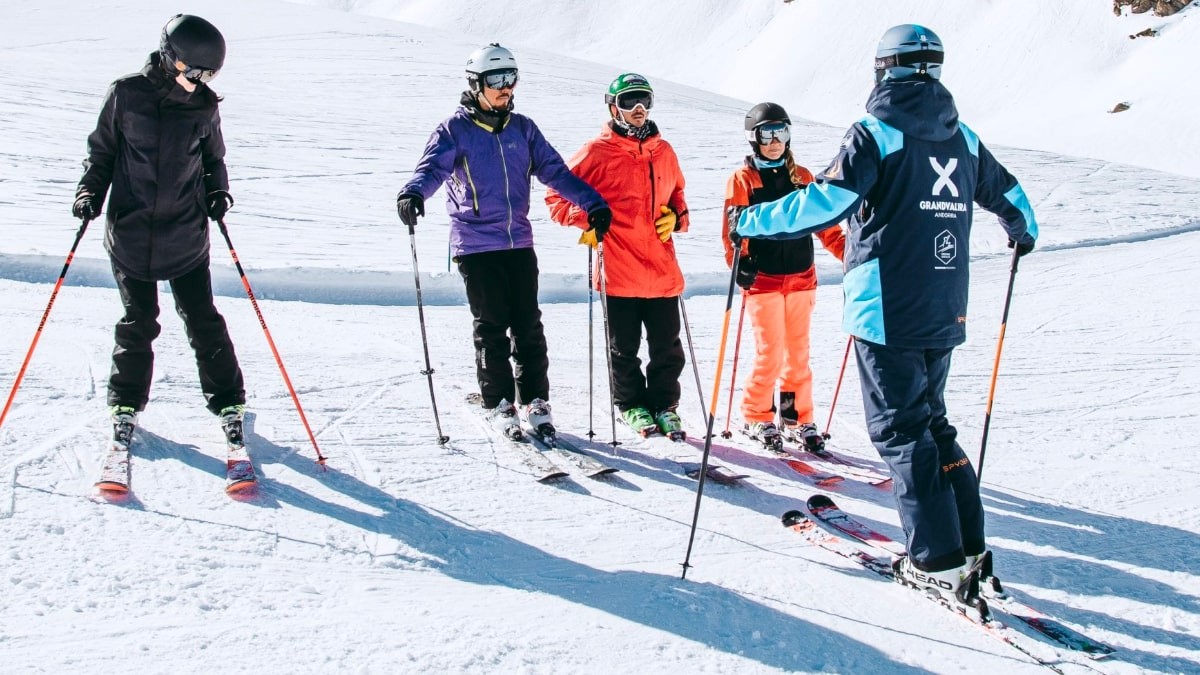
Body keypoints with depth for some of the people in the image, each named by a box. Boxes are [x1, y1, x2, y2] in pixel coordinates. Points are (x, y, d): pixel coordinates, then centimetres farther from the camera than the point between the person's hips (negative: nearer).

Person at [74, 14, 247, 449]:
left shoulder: (204, 106, -1)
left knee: (203, 323, 3)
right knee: (137, 324, 8)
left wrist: (218, 192, -5)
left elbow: (213, 160, 13)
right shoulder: (126, 94, -5)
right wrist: (90, 193, -7)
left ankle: (228, 405, 16)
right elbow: (101, 152, 6)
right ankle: (126, 406, 25)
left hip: (187, 237, 1)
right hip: (130, 233, 0)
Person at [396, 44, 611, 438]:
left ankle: (535, 401, 14)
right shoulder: (454, 130, 0)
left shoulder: (522, 128, 12)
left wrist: (593, 202, 3)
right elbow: (433, 167, -14)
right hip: (476, 245, -3)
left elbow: (554, 170, 12)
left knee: (528, 325, 4)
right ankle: (499, 403, 12)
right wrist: (413, 193, -35)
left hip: (519, 242, 4)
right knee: (492, 326, 1)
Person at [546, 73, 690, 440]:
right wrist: (585, 220, -13)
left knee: (667, 347, 9)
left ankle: (664, 406, 26)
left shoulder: (663, 152, 12)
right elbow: (558, 193, 1)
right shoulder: (598, 152, -3)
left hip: (662, 269, 4)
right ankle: (631, 406, 25)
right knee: (623, 348, 7)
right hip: (619, 271, -4)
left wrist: (676, 217, 9)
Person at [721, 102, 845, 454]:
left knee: (798, 353, 9)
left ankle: (797, 418, 20)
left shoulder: (802, 177, 11)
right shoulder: (742, 179, -1)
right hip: (763, 279, -4)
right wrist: (740, 263, -22)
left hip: (801, 278, 4)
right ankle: (757, 417, 12)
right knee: (769, 354, -5)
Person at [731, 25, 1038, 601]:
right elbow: (1008, 196, 23)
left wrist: (750, 221, -7)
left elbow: (824, 203, -18)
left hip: (886, 315, -6)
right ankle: (968, 546, 17)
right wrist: (1024, 232, 45)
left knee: (901, 431, 1)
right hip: (943, 315, 6)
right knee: (931, 422, 18)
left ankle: (938, 560, 1)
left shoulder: (876, 134, -9)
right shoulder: (963, 137, 10)